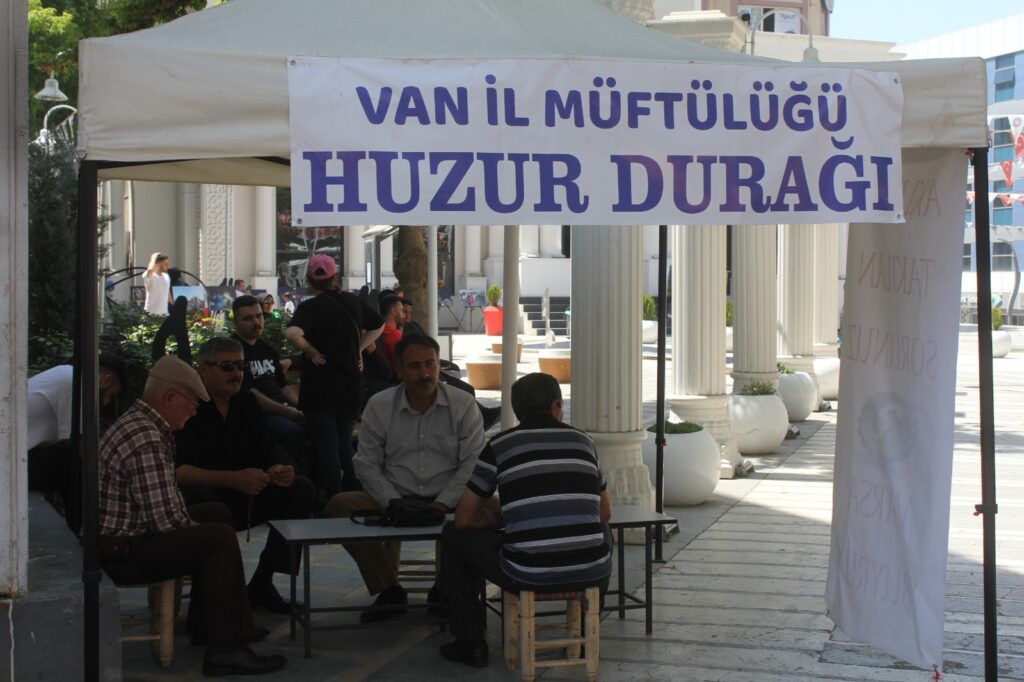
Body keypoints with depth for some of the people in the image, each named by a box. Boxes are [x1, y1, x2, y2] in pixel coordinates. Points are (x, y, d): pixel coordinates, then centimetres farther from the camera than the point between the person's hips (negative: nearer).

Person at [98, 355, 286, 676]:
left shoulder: (139, 423, 10)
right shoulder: (145, 439, -24)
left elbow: (165, 500, 17)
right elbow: (166, 521, -26)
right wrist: (195, 528, -7)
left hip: (124, 533, 11)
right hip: (120, 553, -11)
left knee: (217, 514, 20)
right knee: (220, 537, -20)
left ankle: (206, 624, 25)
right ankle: (224, 649, -16)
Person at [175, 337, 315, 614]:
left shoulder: (246, 402, 8)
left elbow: (267, 454, 6)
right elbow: (178, 470, -25)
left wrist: (278, 471, -19)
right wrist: (233, 479, -37)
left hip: (243, 498, 7)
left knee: (301, 489, -8)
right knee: (201, 497, -38)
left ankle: (262, 583, -5)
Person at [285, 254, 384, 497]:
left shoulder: (311, 307, -11)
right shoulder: (352, 301, 5)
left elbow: (292, 333, -30)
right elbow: (378, 325, 20)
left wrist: (310, 351, -14)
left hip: (320, 388, -5)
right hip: (351, 386, 5)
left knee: (327, 449, -1)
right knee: (345, 446, 16)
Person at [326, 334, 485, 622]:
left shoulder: (463, 405, 2)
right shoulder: (379, 406, 5)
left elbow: (471, 463, -4)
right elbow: (367, 465, 2)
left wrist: (442, 504, -16)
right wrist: (395, 504, -12)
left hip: (447, 502, -1)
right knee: (340, 506, -24)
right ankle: (389, 591, -10)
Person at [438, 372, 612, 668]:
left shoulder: (499, 446, 5)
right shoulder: (582, 441, 13)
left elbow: (465, 519, 8)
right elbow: (605, 514, 24)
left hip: (527, 575, -3)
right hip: (591, 573, 3)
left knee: (454, 536, 22)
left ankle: (471, 643, 23)